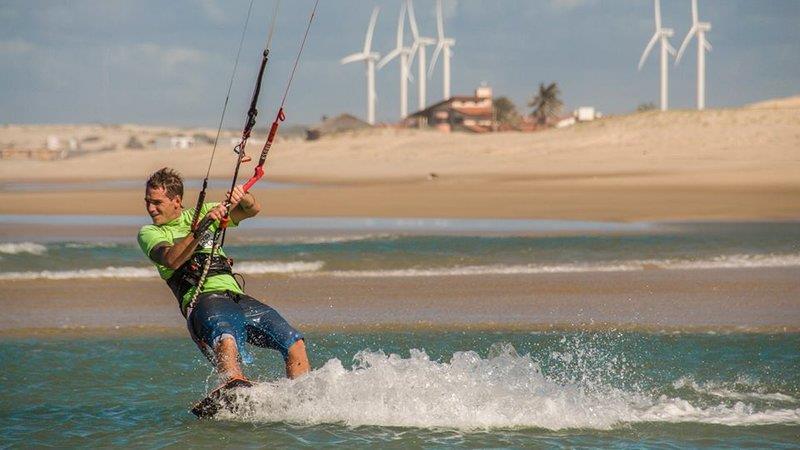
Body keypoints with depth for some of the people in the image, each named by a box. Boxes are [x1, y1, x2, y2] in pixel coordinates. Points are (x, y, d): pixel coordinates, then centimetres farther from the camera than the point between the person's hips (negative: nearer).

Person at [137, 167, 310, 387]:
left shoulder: (202, 213, 22)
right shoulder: (149, 233, 10)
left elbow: (253, 210, 15)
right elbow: (171, 260, -11)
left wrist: (242, 197, -7)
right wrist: (200, 228, -21)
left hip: (237, 297, 5)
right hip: (202, 300, -5)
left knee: (295, 345, -11)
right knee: (226, 341, -40)